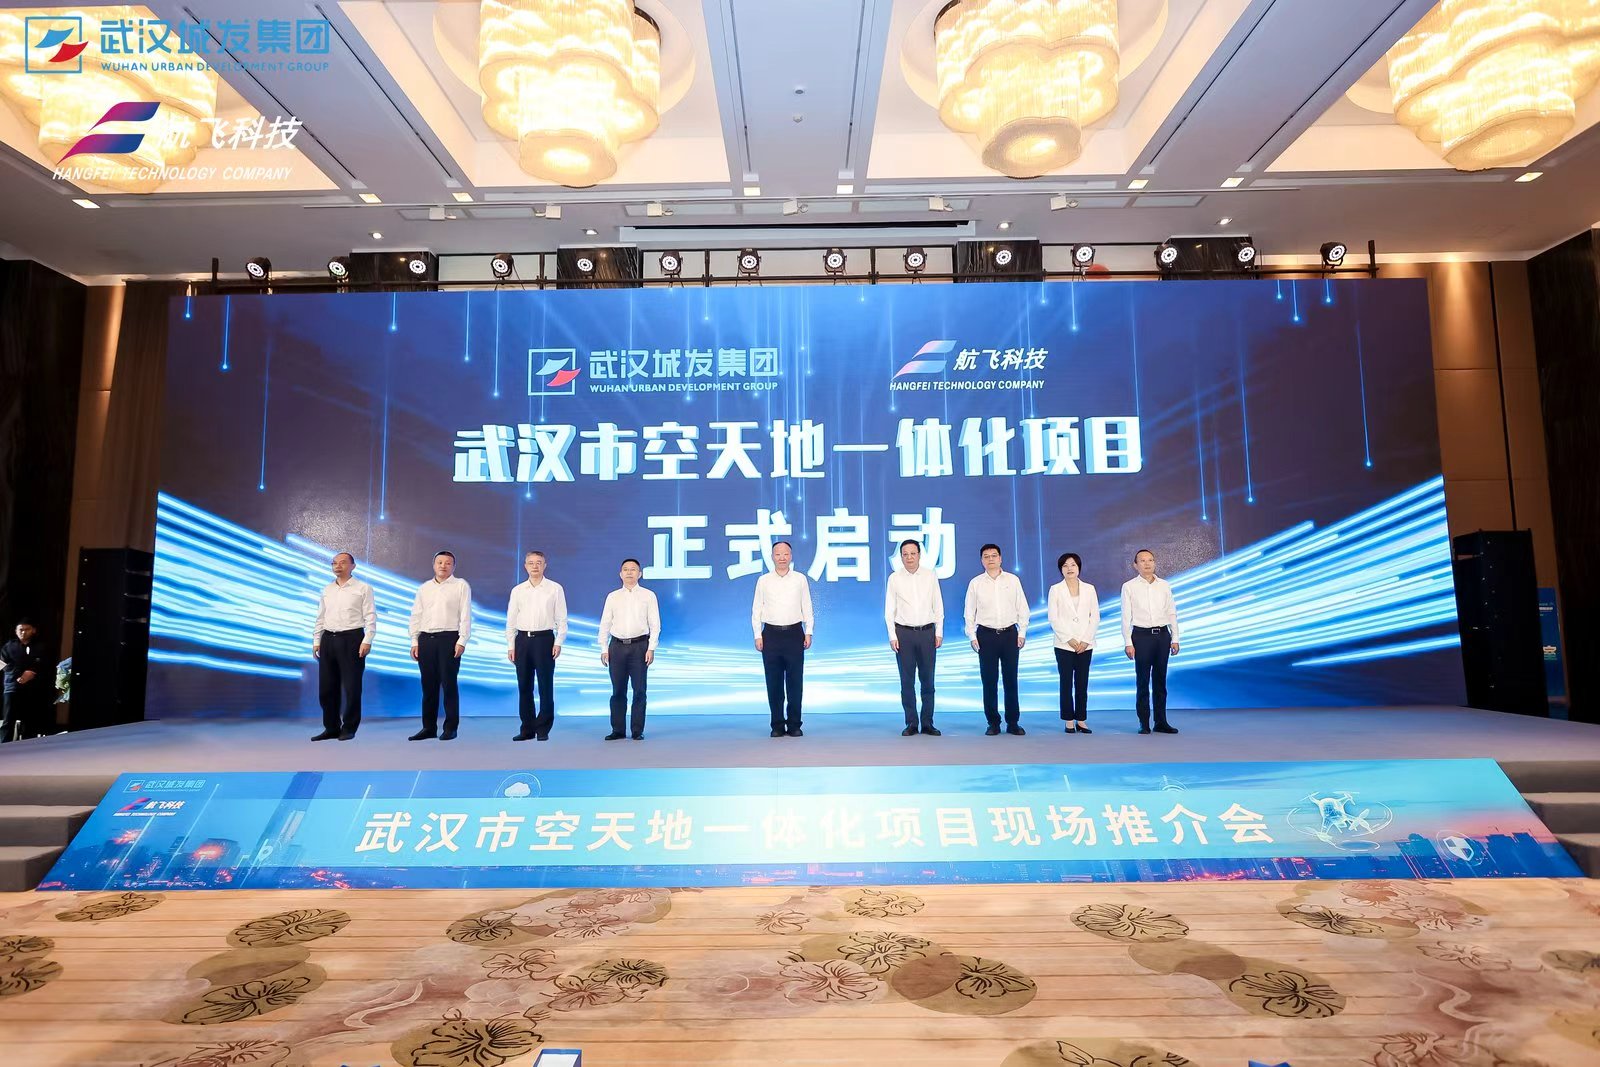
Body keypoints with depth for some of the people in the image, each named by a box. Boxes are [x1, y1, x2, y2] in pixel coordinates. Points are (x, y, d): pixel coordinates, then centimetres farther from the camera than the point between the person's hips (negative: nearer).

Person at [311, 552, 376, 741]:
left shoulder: (363, 588, -1)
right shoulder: (327, 590, 16)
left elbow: (370, 616, -6)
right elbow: (320, 617, 19)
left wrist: (367, 640, -14)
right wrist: (316, 641, 12)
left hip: (351, 639, -5)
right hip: (328, 639, 6)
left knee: (351, 687, -2)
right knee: (326, 687, 8)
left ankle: (349, 728, 10)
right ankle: (331, 728, 20)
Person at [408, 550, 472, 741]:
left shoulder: (461, 586, 2)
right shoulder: (424, 588, 15)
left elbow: (465, 615, -4)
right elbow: (416, 616, 15)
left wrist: (462, 641, -11)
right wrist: (414, 641, 8)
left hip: (449, 638, -4)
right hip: (426, 639, 4)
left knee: (449, 684, -2)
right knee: (428, 685, 8)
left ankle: (450, 728, 5)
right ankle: (428, 727, 16)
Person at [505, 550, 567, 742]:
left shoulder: (555, 589, 2)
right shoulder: (517, 590, 10)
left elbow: (561, 619, 1)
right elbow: (511, 620, 11)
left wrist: (558, 643, -8)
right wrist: (510, 646, 5)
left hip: (544, 639, -3)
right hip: (522, 640, 3)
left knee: (545, 686, -1)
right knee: (524, 686, 7)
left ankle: (543, 729, 7)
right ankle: (527, 728, 16)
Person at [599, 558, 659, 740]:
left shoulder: (648, 596, 4)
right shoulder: (612, 597, 10)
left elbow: (654, 624, 1)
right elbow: (605, 624, 10)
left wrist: (651, 648, -7)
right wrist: (604, 649, 3)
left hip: (639, 645, -2)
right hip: (617, 645, 2)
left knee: (639, 690, 1)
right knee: (618, 691, 5)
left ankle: (637, 731, 8)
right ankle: (618, 730, 12)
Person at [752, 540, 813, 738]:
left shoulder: (800, 579, 7)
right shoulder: (763, 580, 7)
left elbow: (807, 607, 7)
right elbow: (756, 609, 7)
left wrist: (808, 632, 0)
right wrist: (758, 636, 1)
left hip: (794, 633, 0)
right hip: (771, 634, 0)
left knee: (795, 681, 1)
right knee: (774, 682, 4)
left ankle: (794, 725, 10)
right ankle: (778, 725, 12)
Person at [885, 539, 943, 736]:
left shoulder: (930, 575, 4)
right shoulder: (894, 578, 1)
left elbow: (938, 605, 7)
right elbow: (889, 609, 3)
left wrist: (939, 632, 2)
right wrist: (892, 636, -4)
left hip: (927, 631, 1)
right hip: (904, 632, -1)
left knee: (928, 679, 4)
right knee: (907, 680, 3)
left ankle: (927, 723, 12)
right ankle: (911, 724, 11)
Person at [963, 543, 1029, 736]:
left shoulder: (1012, 580, 5)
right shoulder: (975, 583, 4)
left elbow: (1022, 608, 7)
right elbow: (970, 612, 6)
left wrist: (1022, 633, 1)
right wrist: (972, 636, 0)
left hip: (1010, 633, 0)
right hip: (986, 634, 0)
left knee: (1011, 679, 4)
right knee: (989, 680, 2)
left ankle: (1013, 723, 12)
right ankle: (993, 723, 11)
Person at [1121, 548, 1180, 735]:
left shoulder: (1164, 585, 9)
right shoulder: (1129, 587, 0)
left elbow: (1172, 613, 10)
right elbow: (1126, 616, -2)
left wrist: (1175, 639, 5)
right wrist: (1128, 642, -7)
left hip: (1162, 635, 3)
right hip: (1141, 635, -3)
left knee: (1160, 680, 8)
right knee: (1143, 681, 0)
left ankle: (1161, 722, 15)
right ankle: (1144, 723, 7)